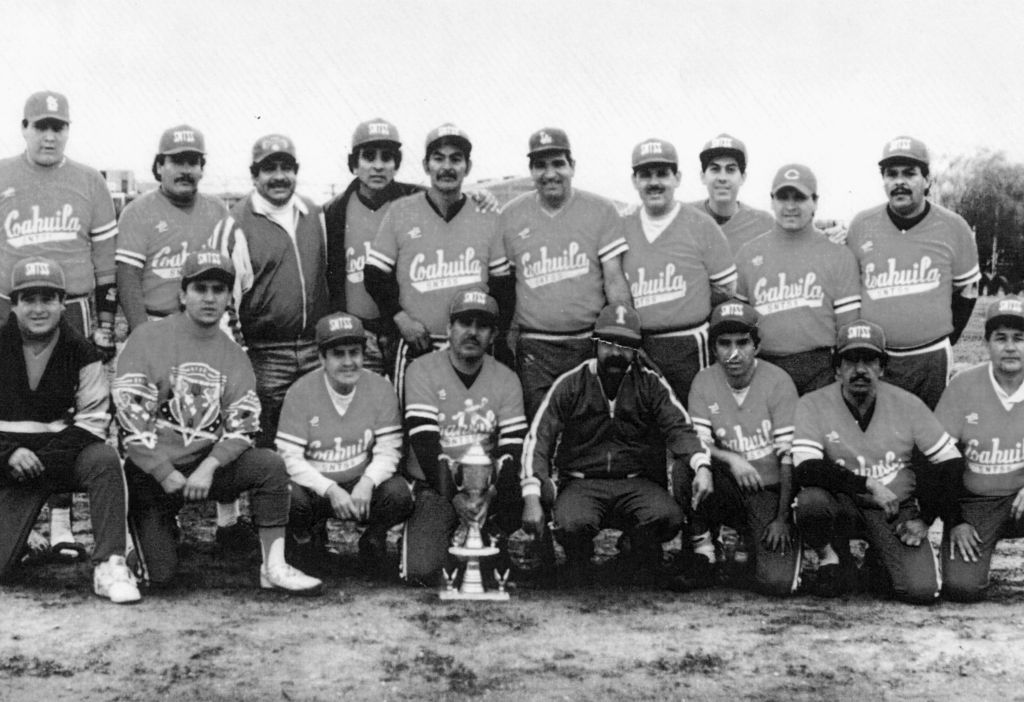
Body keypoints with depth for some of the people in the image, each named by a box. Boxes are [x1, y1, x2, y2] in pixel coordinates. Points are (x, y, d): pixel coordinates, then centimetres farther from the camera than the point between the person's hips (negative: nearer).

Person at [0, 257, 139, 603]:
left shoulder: (81, 353, 1)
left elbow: (93, 420, -4)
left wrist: (42, 458, -17)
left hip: (64, 455, 1)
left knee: (105, 458, -33)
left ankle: (109, 565, -30)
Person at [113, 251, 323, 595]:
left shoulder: (234, 355, 7)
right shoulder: (148, 339, -7)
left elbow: (241, 426, -1)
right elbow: (130, 417, -13)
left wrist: (208, 468, -19)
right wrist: (168, 475, -16)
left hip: (206, 466, 3)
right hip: (151, 471, -3)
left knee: (271, 465, -23)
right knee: (159, 576, -11)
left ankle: (274, 568, -17)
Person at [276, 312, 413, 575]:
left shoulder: (380, 388, -6)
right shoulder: (300, 392, -11)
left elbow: (388, 451, -6)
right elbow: (290, 457, -14)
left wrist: (367, 483, -26)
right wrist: (331, 490, -27)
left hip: (363, 486, 1)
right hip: (315, 485, -1)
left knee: (398, 493, -29)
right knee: (291, 497, -33)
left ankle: (373, 539, 7)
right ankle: (307, 538, 6)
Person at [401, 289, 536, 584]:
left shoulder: (506, 379, 5)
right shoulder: (423, 370, -5)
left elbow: (513, 449, -4)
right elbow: (425, 446, -13)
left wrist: (491, 496, -22)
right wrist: (454, 496, -25)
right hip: (433, 486, -3)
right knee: (423, 569, -25)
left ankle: (490, 539, 3)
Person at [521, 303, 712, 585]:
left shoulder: (651, 384, 6)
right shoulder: (570, 385, 2)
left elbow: (678, 428, -5)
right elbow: (539, 438, -4)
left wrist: (702, 465, -28)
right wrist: (532, 497, -19)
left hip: (637, 483, 1)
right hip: (581, 482, -1)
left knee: (668, 516, -29)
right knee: (572, 523, -34)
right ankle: (578, 570, 3)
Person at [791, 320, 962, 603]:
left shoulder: (907, 404, -4)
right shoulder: (812, 405, -10)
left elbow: (949, 463, 1)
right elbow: (805, 470, -22)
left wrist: (923, 518, -7)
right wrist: (868, 485, -29)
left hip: (897, 510, 1)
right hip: (842, 506, -1)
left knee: (922, 590, -21)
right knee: (811, 500, -36)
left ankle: (883, 558, 15)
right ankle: (829, 556, -2)